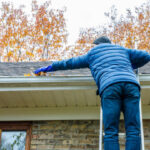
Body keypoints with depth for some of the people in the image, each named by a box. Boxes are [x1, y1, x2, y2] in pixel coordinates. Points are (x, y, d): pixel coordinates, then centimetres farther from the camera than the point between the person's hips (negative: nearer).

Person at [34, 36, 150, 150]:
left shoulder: (92, 54, 34)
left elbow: (68, 63, 43)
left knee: (111, 132, -6)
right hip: (131, 85, 2)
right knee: (133, 131, -6)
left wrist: (48, 68, 56)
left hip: (110, 86, -2)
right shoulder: (121, 49, 38)